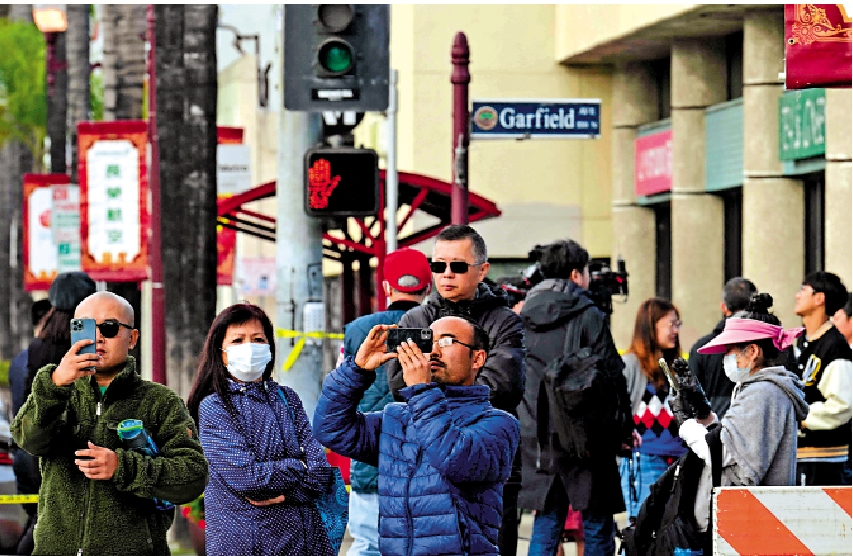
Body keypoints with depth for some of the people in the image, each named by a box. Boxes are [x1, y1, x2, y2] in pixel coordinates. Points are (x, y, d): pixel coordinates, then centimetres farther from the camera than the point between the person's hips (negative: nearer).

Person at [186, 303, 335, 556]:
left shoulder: (287, 398, 9)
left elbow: (320, 471, 1)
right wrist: (299, 467, -5)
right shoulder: (213, 407, -5)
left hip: (303, 535, 4)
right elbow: (245, 476, -16)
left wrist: (285, 494, -16)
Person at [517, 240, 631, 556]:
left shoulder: (524, 318, 8)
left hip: (537, 438, 5)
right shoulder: (588, 316, -8)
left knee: (546, 524, 10)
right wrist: (625, 428, 2)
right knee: (597, 525, 1)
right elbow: (611, 375, -8)